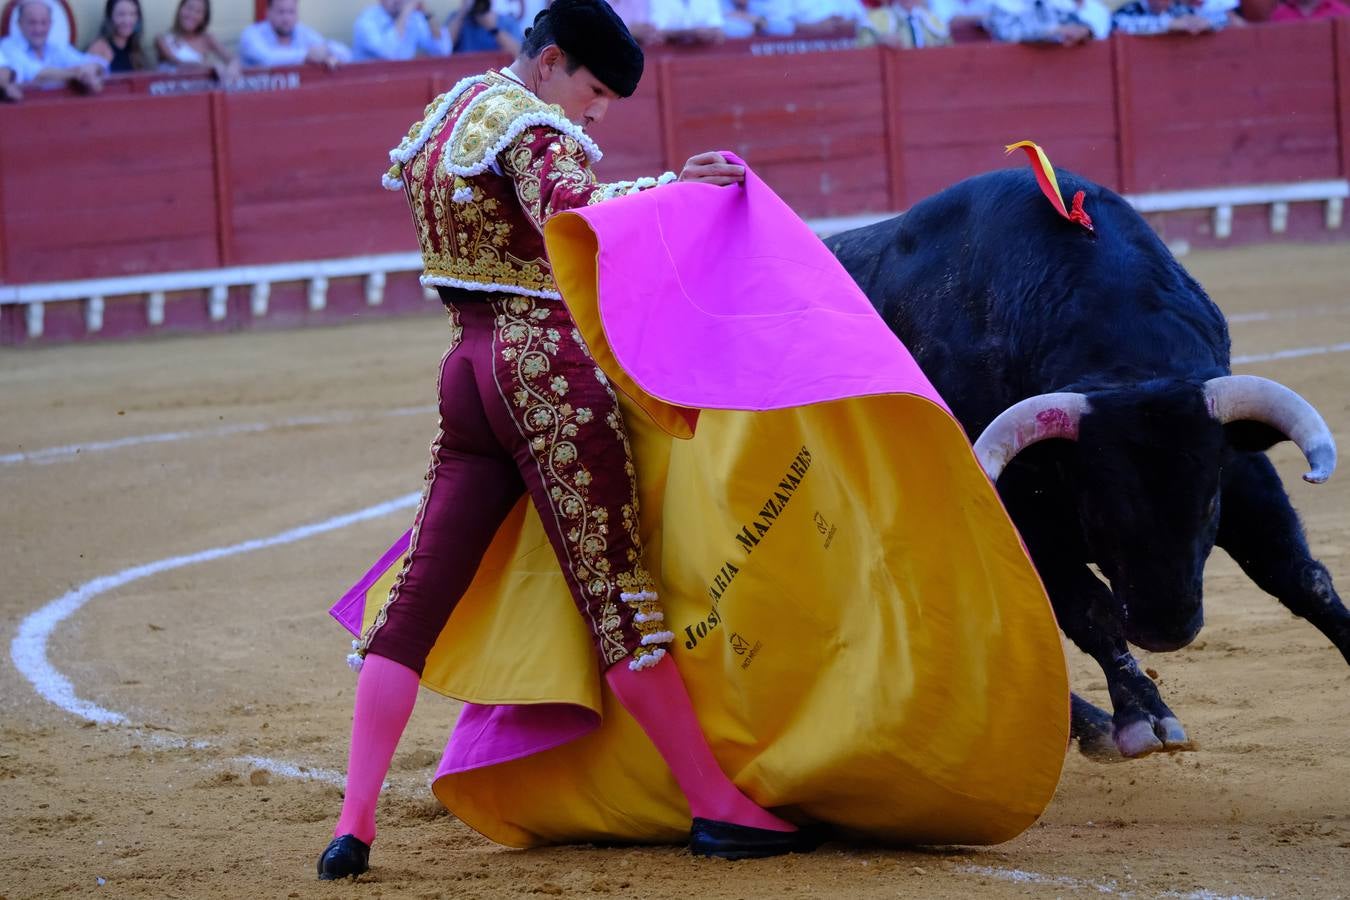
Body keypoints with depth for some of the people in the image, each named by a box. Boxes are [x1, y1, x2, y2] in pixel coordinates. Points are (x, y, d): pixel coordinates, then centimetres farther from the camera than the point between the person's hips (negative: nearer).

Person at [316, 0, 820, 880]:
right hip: (550, 368, -8)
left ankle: (355, 824, -2)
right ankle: (720, 808, 0)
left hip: (468, 368, 8)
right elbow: (569, 212, -31)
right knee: (616, 595, -6)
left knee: (417, 600, 6)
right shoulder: (531, 125, -11)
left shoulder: (443, 120, 18)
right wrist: (674, 187, -42)